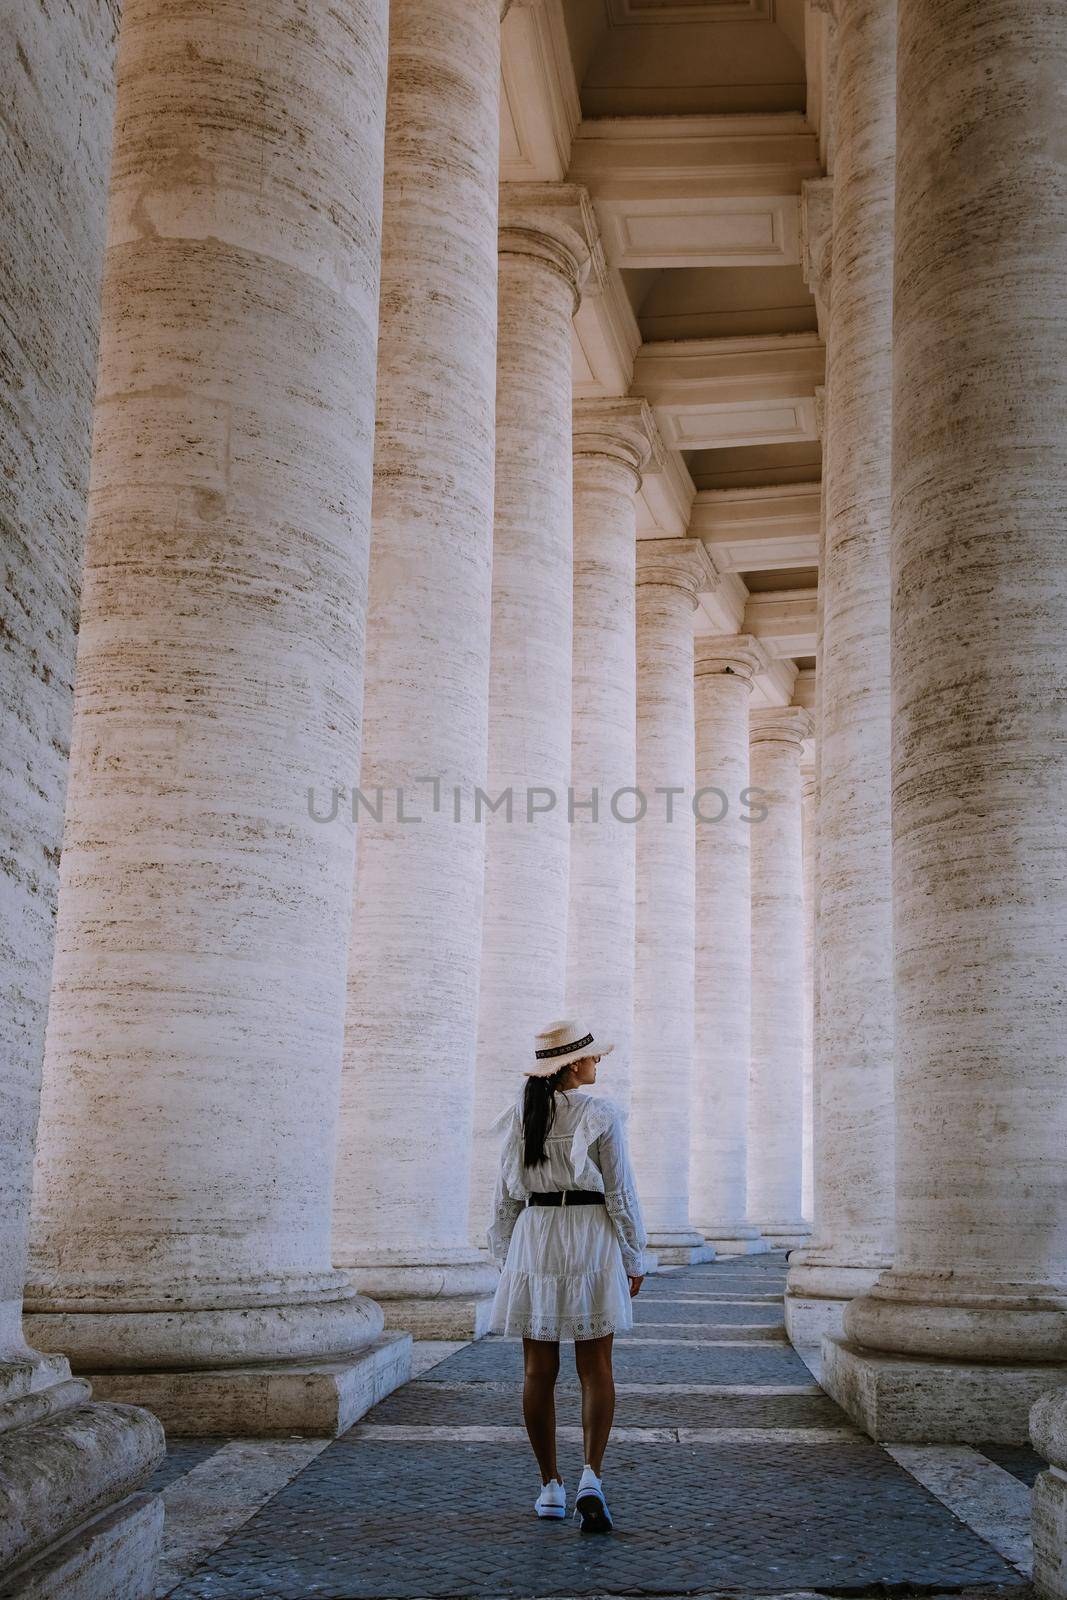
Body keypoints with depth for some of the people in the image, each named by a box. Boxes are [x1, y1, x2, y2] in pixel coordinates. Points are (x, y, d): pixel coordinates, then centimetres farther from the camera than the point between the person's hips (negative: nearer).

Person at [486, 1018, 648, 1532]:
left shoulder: (521, 1115, 3)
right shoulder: (600, 1113, -7)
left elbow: (506, 1193, 7)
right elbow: (620, 1191, -6)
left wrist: (504, 1256, 16)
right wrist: (635, 1258, 3)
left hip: (533, 1241, 3)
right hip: (591, 1239, -3)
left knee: (539, 1370, 10)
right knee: (595, 1369, 4)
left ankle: (550, 1486, 16)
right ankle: (591, 1477, -12)